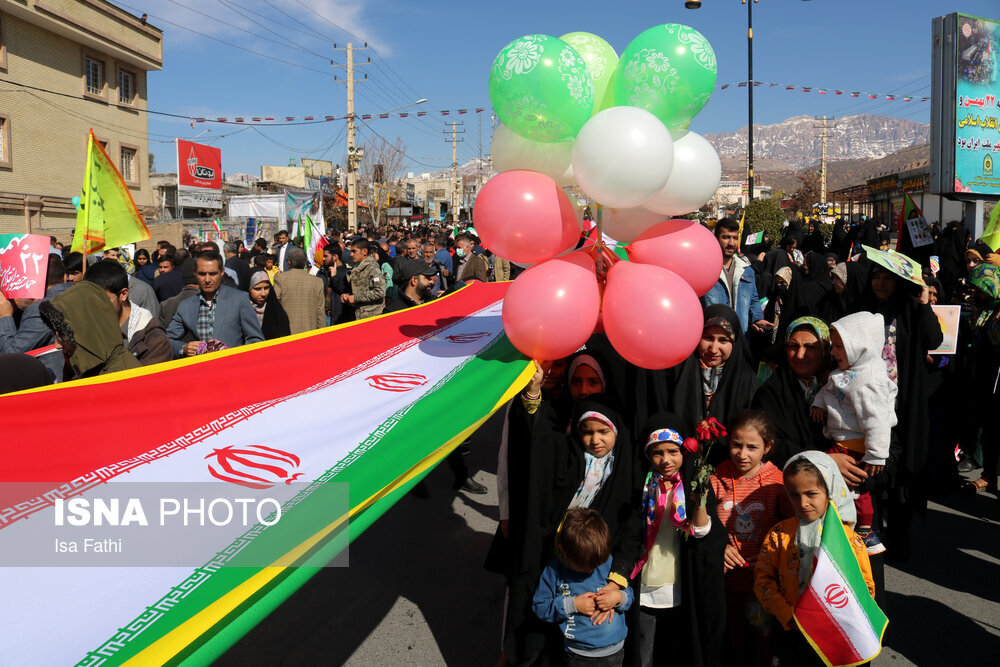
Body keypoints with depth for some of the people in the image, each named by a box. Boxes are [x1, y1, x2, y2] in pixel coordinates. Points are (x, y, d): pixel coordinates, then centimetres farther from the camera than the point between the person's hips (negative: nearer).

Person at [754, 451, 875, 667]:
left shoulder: (849, 540, -8)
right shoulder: (779, 535, -6)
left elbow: (865, 588, -5)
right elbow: (763, 579, -5)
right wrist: (789, 616, -14)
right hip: (791, 633, 1)